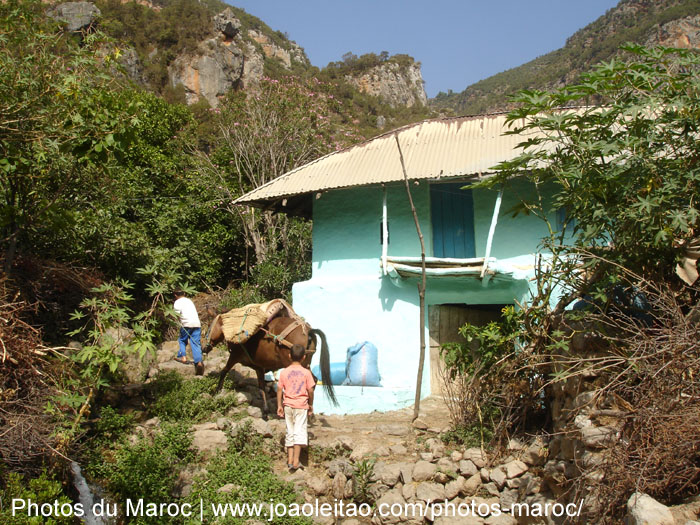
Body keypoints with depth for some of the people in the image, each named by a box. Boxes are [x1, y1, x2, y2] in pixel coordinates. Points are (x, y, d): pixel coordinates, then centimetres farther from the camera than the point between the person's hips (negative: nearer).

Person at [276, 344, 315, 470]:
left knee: (290, 432, 13)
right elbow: (310, 390, -5)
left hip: (288, 405, 3)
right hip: (301, 405, -3)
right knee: (299, 431, -2)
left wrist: (279, 406, 8)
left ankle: (290, 460, 15)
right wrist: (311, 404, 8)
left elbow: (279, 390, 1)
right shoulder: (306, 372, -6)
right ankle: (296, 461, -8)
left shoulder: (284, 372, 0)